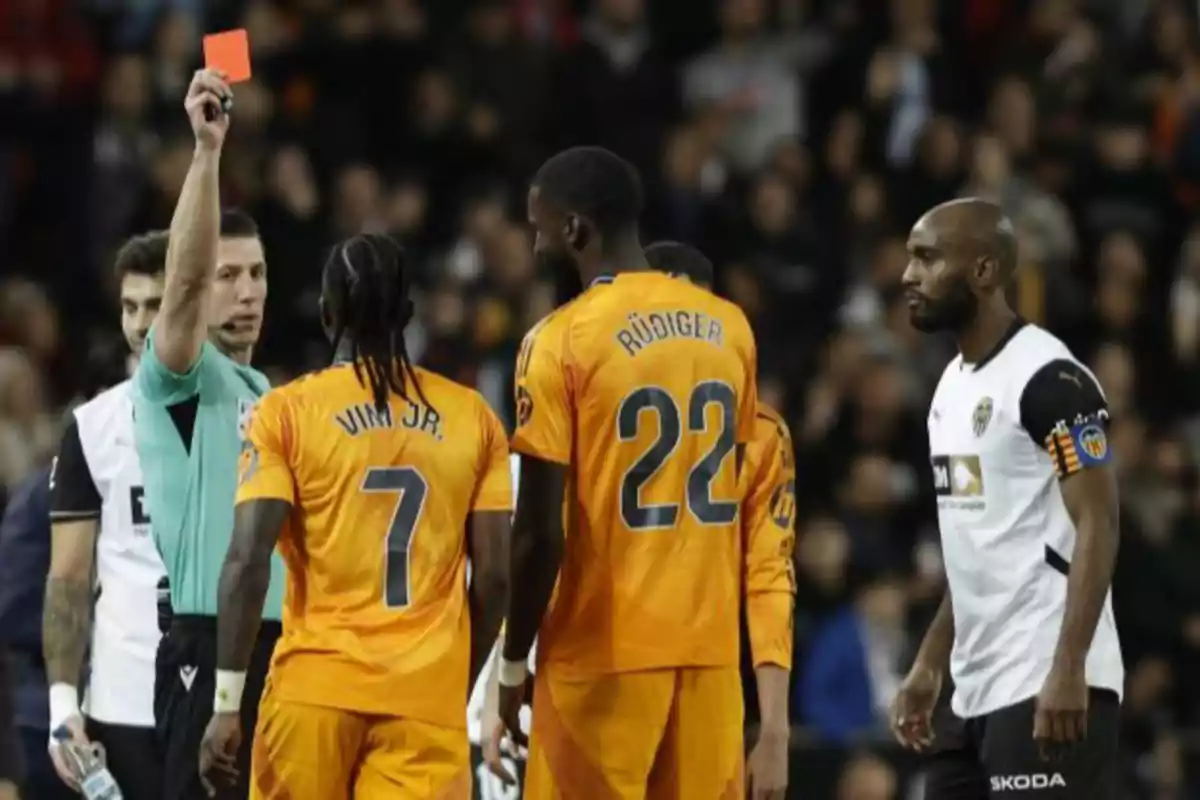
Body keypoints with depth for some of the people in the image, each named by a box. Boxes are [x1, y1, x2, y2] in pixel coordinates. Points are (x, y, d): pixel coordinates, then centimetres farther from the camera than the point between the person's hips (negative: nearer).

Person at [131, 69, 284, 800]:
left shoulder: (261, 393, 20)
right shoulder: (177, 378, -4)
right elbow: (183, 278, -24)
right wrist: (207, 150, -33)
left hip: (280, 648, 8)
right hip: (211, 648, -8)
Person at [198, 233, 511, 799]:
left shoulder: (288, 413, 0)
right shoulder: (472, 418, 7)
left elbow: (248, 561, -8)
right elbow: (494, 575, 6)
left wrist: (227, 699, -5)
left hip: (315, 690, -1)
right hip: (427, 700, 1)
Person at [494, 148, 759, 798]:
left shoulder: (562, 341, -10)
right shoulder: (728, 328, 8)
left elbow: (540, 531, -11)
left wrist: (514, 661, -1)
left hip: (603, 654, -5)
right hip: (709, 648, 5)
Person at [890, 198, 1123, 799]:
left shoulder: (1050, 380, -13)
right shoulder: (954, 384, 17)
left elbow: (1097, 528, -17)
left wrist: (1068, 669, -25)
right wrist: (930, 664, 22)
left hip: (1047, 690, -10)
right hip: (978, 692, 10)